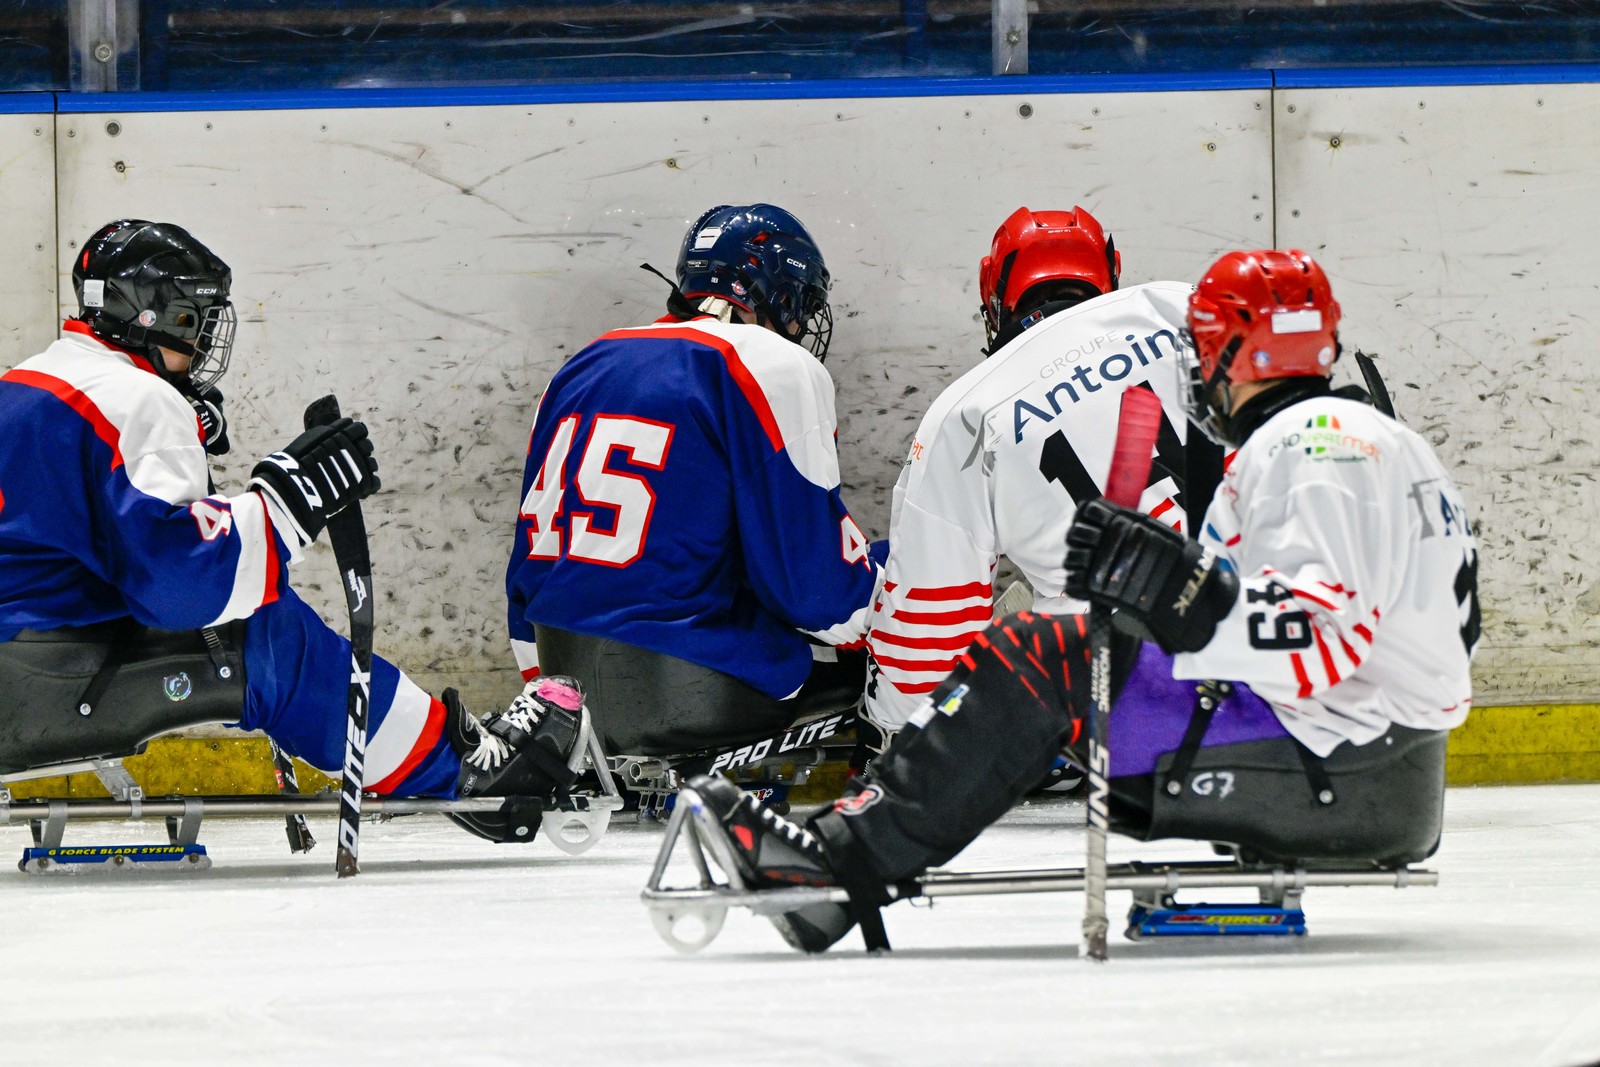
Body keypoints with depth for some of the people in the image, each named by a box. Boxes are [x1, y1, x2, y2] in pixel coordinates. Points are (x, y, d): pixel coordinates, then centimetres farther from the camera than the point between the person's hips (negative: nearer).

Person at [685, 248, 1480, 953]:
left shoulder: (1312, 443, -11)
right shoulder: (1385, 439, 23)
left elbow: (1323, 639, -24)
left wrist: (1180, 591, -30)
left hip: (1330, 759, -10)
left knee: (1036, 661, -11)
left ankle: (845, 858, -12)